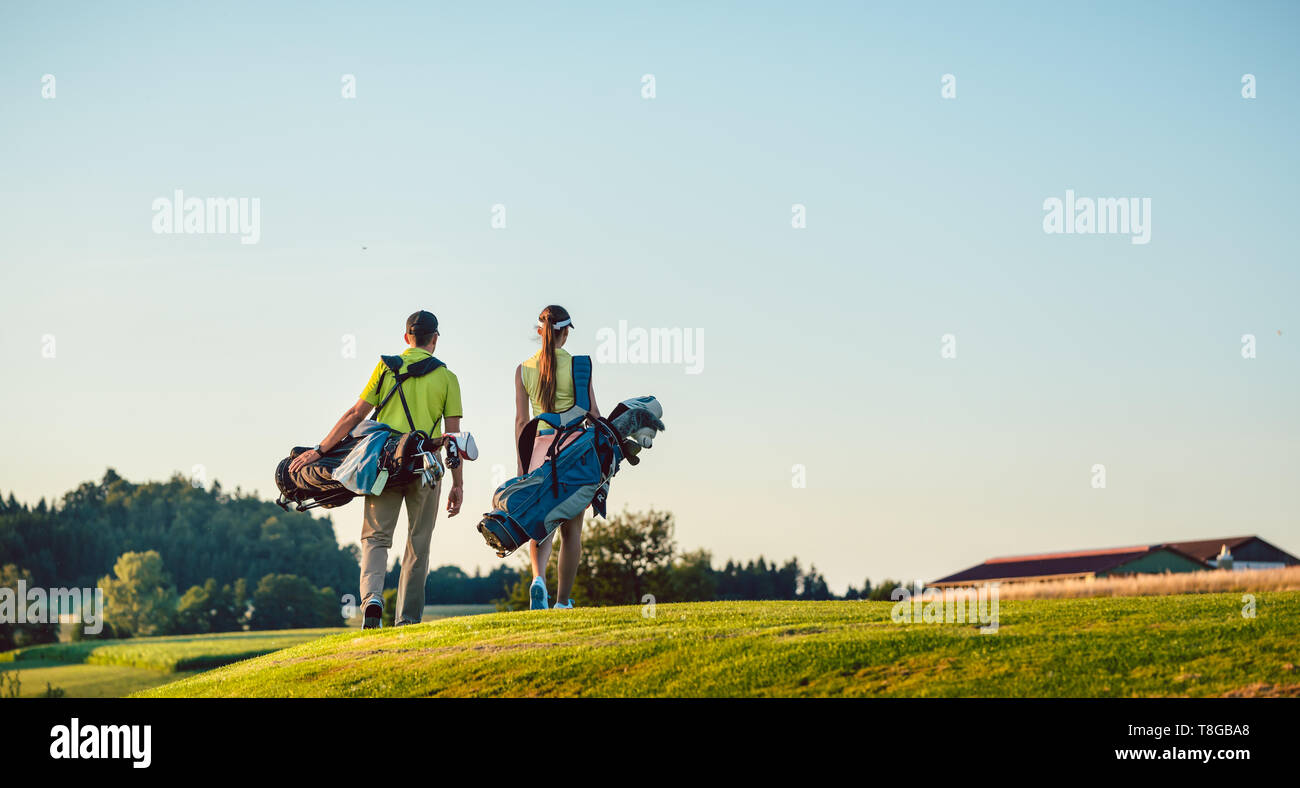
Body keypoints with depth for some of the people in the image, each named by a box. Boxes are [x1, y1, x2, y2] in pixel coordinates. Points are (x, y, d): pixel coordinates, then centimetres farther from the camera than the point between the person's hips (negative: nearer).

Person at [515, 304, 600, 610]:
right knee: (571, 528, 8)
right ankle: (563, 601, 12)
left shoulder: (524, 369, 3)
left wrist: (522, 462, 10)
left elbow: (521, 419, 5)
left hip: (540, 447, 2)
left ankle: (538, 578, -25)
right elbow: (593, 412, -3)